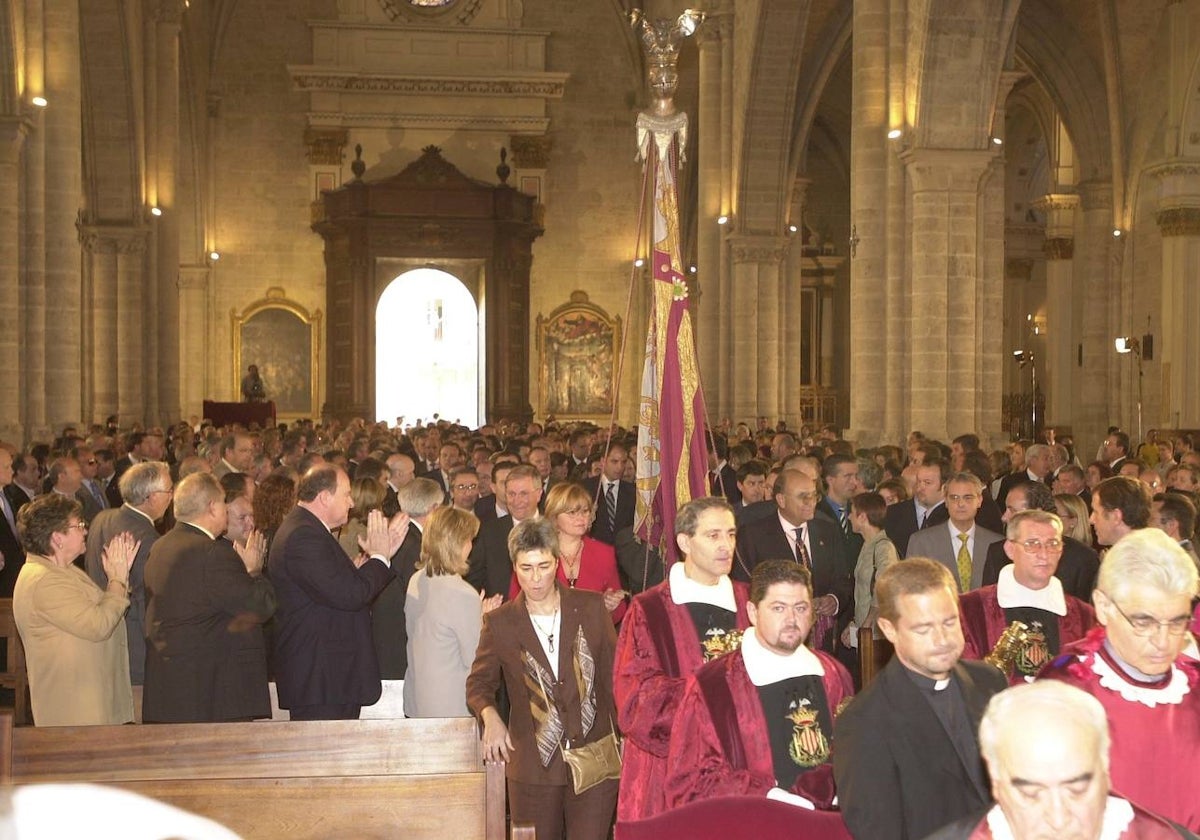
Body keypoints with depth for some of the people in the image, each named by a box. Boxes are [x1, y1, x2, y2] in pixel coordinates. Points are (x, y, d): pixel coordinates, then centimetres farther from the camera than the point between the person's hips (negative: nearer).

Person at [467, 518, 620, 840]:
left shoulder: (591, 607, 2)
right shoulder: (499, 622, 1)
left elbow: (614, 673, 6)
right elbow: (479, 683, 9)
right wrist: (490, 716, -12)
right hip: (533, 767, 0)